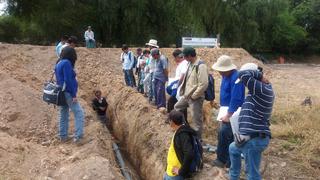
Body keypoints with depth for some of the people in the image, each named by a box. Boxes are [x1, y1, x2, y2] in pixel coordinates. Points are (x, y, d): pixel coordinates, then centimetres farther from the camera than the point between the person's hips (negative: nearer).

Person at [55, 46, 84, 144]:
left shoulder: (58, 64, 13)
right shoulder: (66, 63, -15)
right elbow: (68, 80, -20)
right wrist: (74, 95, -17)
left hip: (61, 93, 10)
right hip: (68, 93, -10)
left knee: (63, 114, 14)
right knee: (79, 114, -7)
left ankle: (63, 136, 20)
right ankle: (78, 136, -11)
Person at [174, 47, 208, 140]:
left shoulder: (201, 66, -21)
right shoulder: (190, 64, 8)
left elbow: (203, 84, -26)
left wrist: (193, 96, -19)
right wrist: (184, 91, 12)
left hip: (196, 98, -10)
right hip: (186, 95, 10)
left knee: (196, 119, 2)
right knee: (177, 107, 25)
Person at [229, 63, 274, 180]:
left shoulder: (261, 88, -17)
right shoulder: (266, 88, 13)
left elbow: (242, 75, -24)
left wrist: (258, 74, -10)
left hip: (254, 139, -10)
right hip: (255, 137, 10)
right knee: (233, 149, 29)